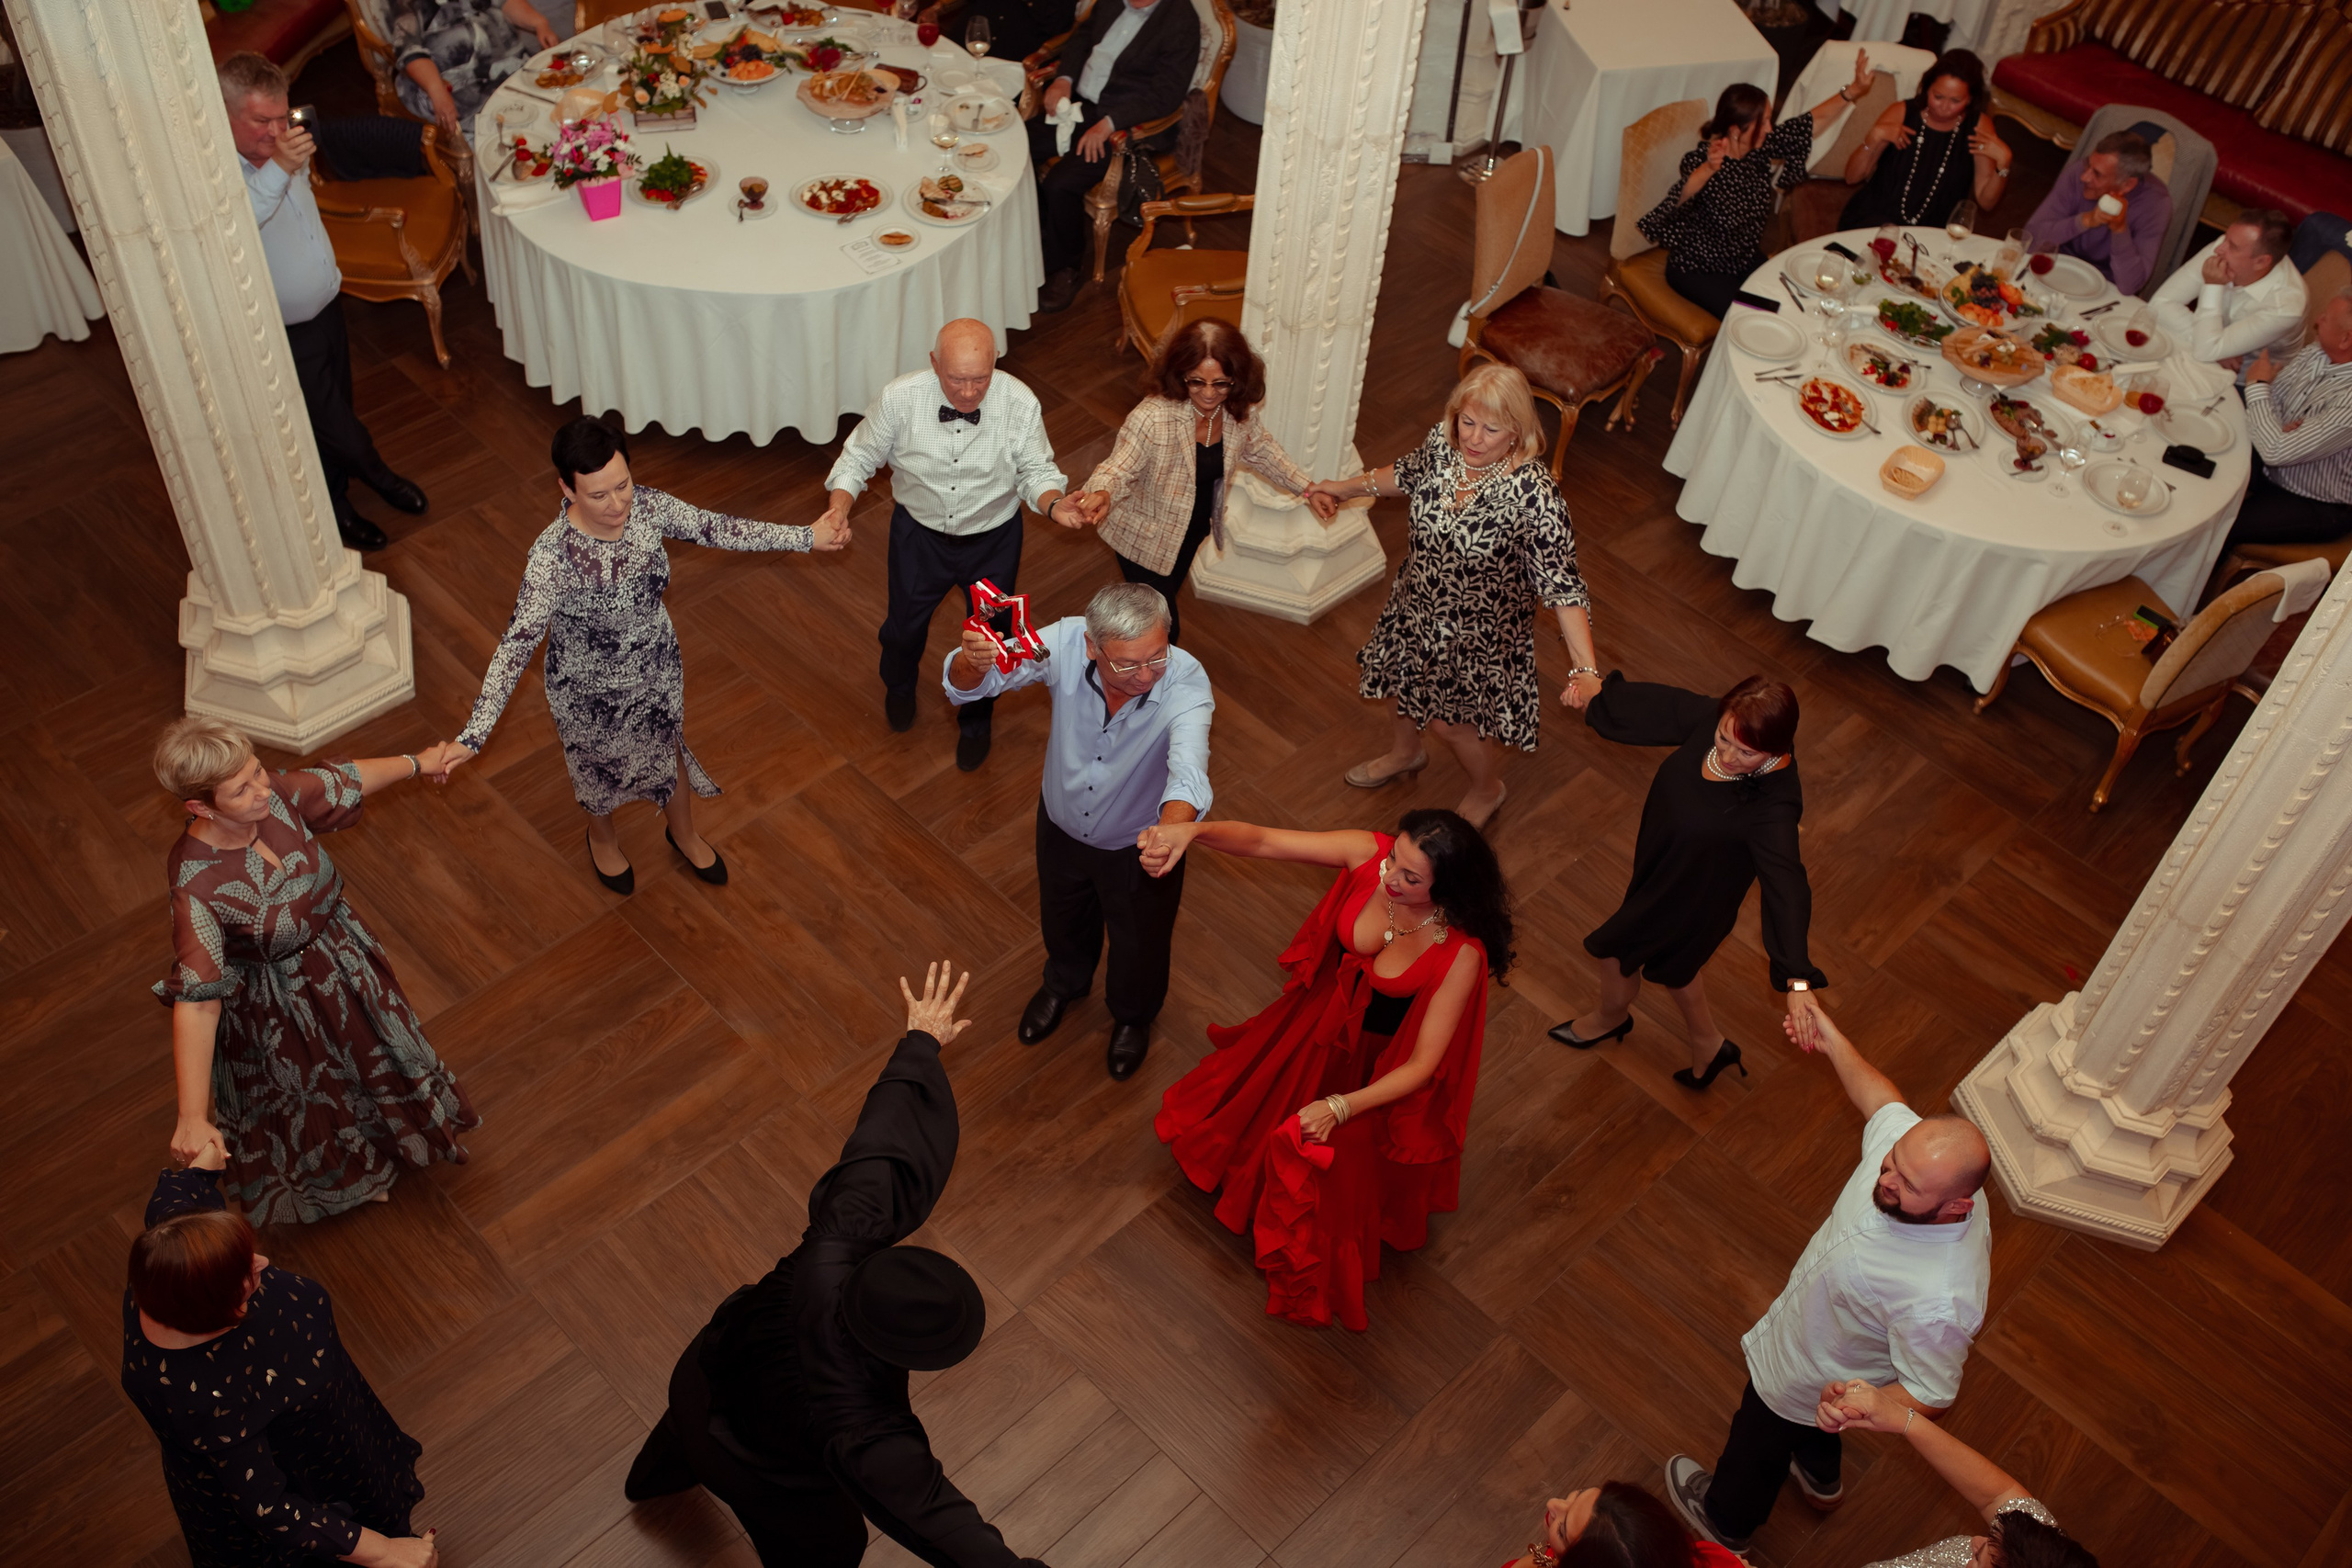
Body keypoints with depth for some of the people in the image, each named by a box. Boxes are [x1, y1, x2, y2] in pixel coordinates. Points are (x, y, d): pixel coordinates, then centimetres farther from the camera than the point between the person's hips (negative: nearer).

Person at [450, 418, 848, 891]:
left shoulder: (647, 505, -24)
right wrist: (474, 735, -44)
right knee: (599, 768, 28)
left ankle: (683, 835, 63)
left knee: (669, 752, 30)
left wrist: (808, 537, -13)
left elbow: (715, 529, -11)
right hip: (590, 691, -4)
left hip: (658, 668, 4)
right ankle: (603, 840, 63)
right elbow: (518, 643, -38)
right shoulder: (552, 555, -38)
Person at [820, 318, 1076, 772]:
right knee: (903, 626, 24)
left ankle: (976, 721, 52)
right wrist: (839, 505, -27)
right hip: (920, 534, 1)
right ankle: (900, 685, 63)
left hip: (993, 540, 0)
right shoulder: (899, 399, -26)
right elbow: (859, 456, -10)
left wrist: (1053, 504, -36)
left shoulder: (1020, 405, -27)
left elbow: (1036, 472, -13)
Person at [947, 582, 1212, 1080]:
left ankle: (1132, 1015, 62)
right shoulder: (1066, 643, -33)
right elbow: (966, 686, -29)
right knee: (1062, 921, 33)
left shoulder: (1185, 680, -39)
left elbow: (1188, 766, -54)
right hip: (1062, 824, 2)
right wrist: (972, 662, -55)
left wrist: (1172, 829, -77)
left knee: (1138, 944, 26)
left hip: (1139, 845, -2)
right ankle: (1064, 983, 69)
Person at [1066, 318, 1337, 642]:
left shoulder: (1239, 410, -17)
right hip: (1146, 538, -6)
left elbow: (1259, 449, 2)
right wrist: (1102, 494, -58)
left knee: (1166, 599, 32)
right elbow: (1118, 469, -35)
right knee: (1161, 628, 4)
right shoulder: (1152, 418, -36)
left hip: (1194, 529, 6)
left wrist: (1308, 490, -2)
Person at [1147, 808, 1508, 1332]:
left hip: (1376, 1066, -5)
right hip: (1322, 1022, 5)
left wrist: (1342, 1108, -43)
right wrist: (1193, 830, -49)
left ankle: (1312, 1280, 43)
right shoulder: (1368, 854, -29)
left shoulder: (1461, 952, -37)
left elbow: (1423, 1064, -31)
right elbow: (1262, 841, -29)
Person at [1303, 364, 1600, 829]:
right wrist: (1346, 487, 17)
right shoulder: (1443, 442, -19)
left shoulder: (1534, 492, -36)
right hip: (1419, 605, 6)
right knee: (1408, 685, 29)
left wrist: (1585, 669, -41)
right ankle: (1404, 753, 64)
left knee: (1450, 721, 13)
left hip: (1480, 630, -5)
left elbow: (1562, 585, -34)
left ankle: (1487, 790, 48)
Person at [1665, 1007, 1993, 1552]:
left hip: (1809, 1386, -6)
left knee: (1756, 1450, 27)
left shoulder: (1939, 1301, -48)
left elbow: (1930, 1397, -32)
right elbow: (1881, 1098, -6)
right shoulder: (1916, 1147, -30)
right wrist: (1831, 1041, -2)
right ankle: (1820, 1477, 72)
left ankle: (1724, 1522, 59)